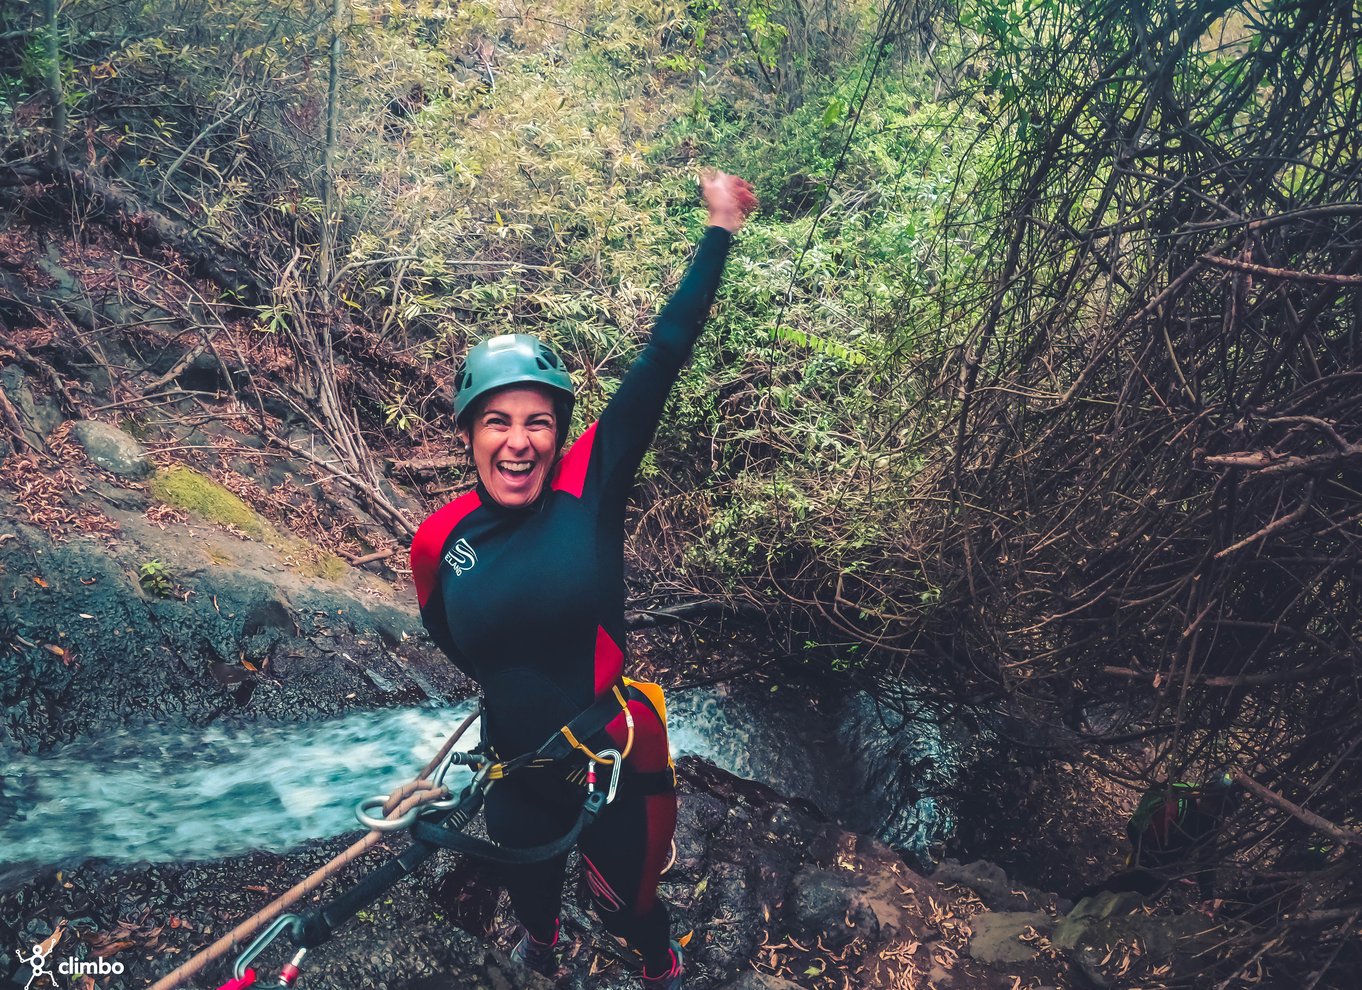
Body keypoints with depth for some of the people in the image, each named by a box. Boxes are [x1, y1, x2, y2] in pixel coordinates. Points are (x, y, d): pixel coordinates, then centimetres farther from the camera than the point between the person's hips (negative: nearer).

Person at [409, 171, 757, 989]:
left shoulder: (589, 488, -20)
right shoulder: (440, 540, -14)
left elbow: (665, 355, -23)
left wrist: (720, 231, -21)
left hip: (613, 767, -3)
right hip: (516, 775, 3)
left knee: (628, 903, 22)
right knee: (528, 884, 32)